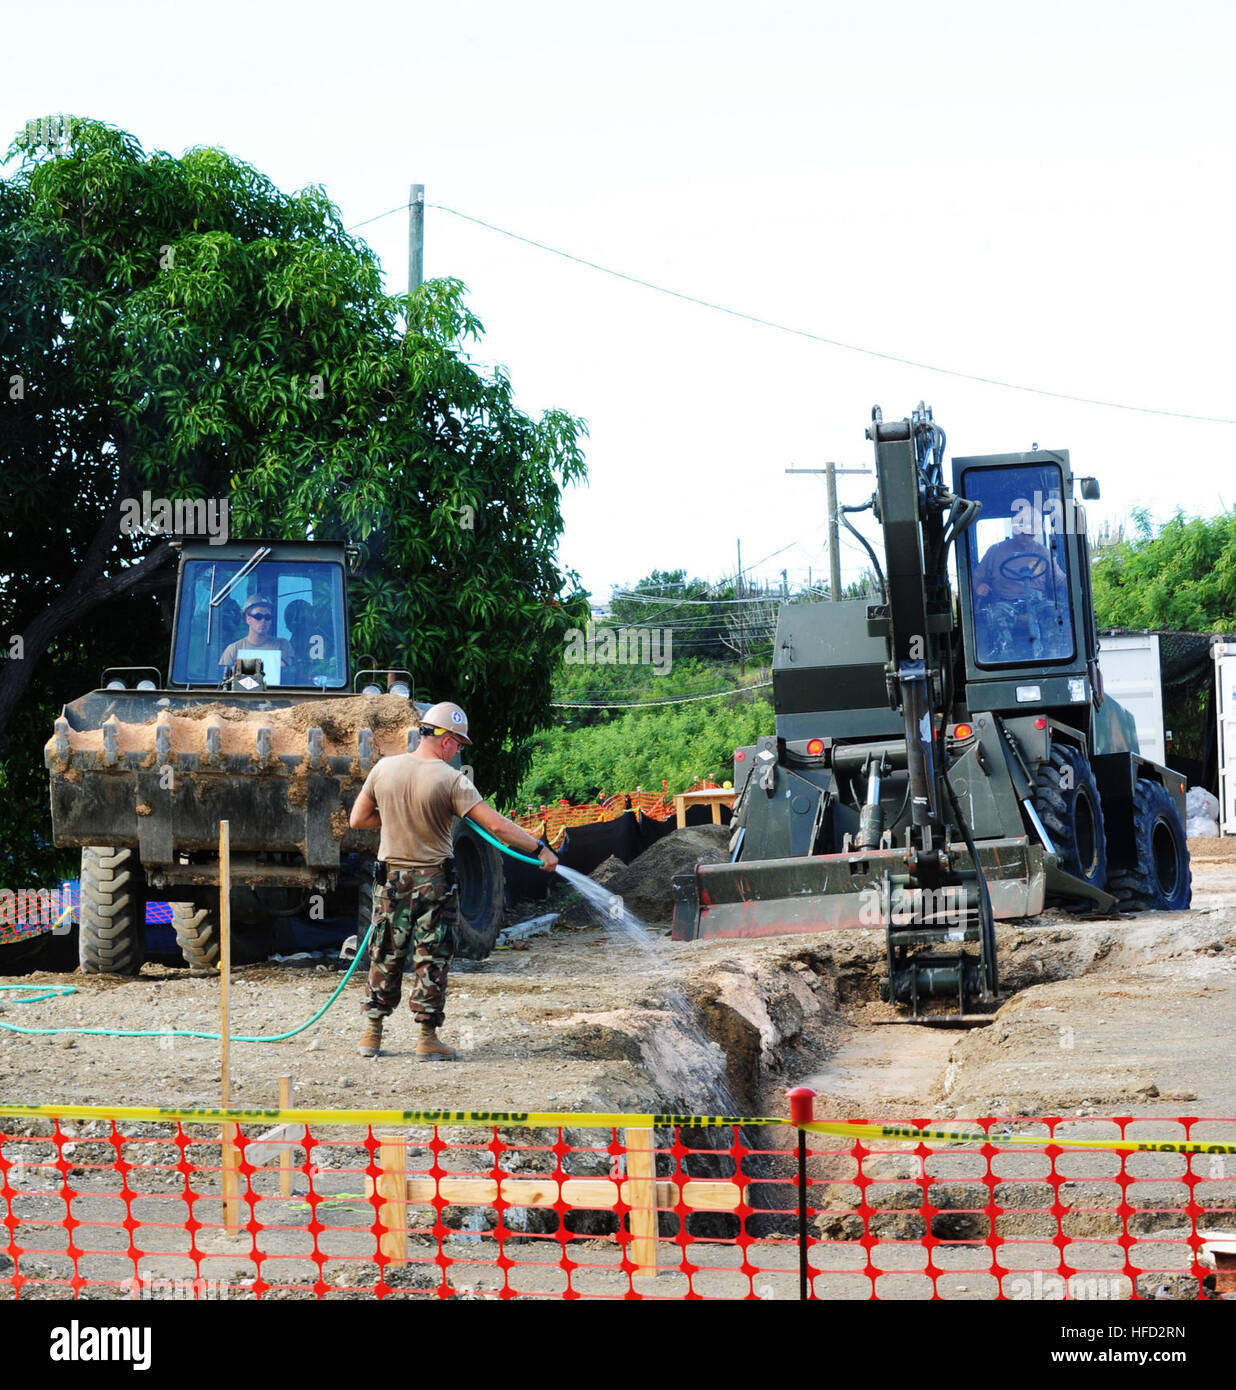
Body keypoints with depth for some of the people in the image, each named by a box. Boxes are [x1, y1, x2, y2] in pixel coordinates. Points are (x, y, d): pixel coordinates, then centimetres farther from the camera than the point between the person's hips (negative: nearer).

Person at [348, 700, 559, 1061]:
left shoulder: (384, 768, -2)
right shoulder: (451, 780, -15)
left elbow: (358, 819, 6)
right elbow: (496, 826, -18)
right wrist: (540, 848, -13)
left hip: (392, 878, 4)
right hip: (433, 882, -4)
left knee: (385, 956, 12)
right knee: (431, 960, 4)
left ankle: (371, 1034, 18)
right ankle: (427, 1039, 7)